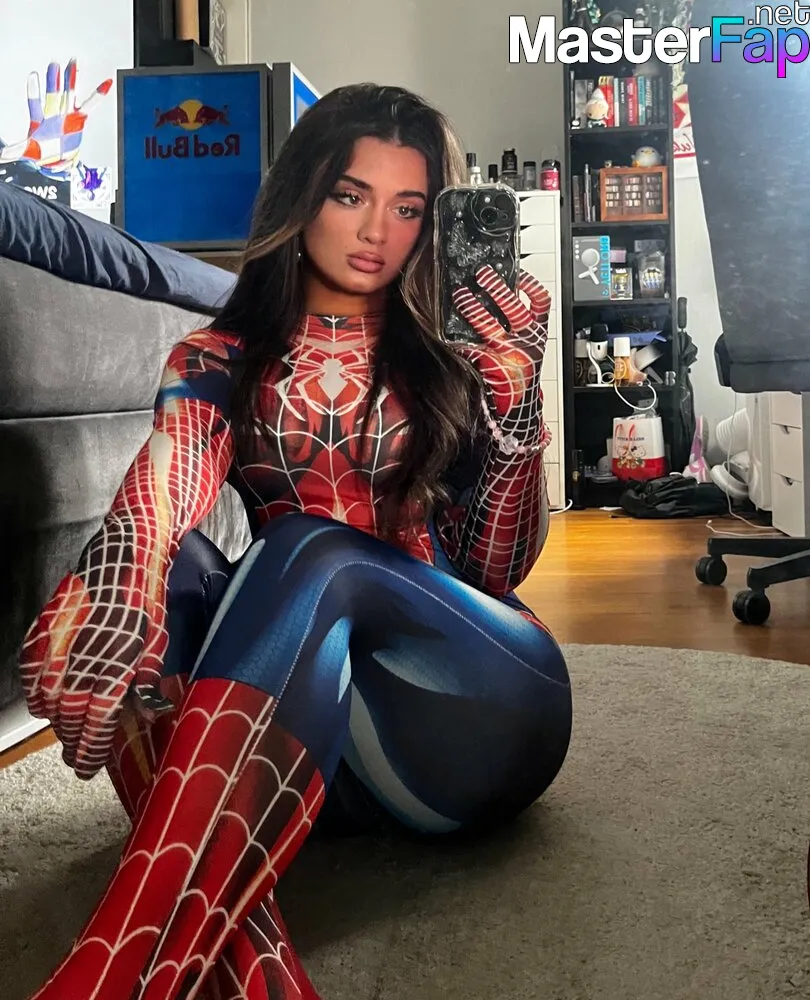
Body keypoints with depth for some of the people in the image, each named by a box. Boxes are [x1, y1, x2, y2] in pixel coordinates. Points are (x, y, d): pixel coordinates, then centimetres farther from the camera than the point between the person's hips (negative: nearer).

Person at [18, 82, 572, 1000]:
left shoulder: (453, 354, 9)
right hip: (301, 739, 1)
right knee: (169, 572, -26)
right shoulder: (220, 363, 9)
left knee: (312, 550, -30)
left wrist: (516, 394, -11)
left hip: (471, 707, -1)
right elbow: (161, 493, -15)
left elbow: (497, 568, 2)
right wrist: (106, 617, -38)